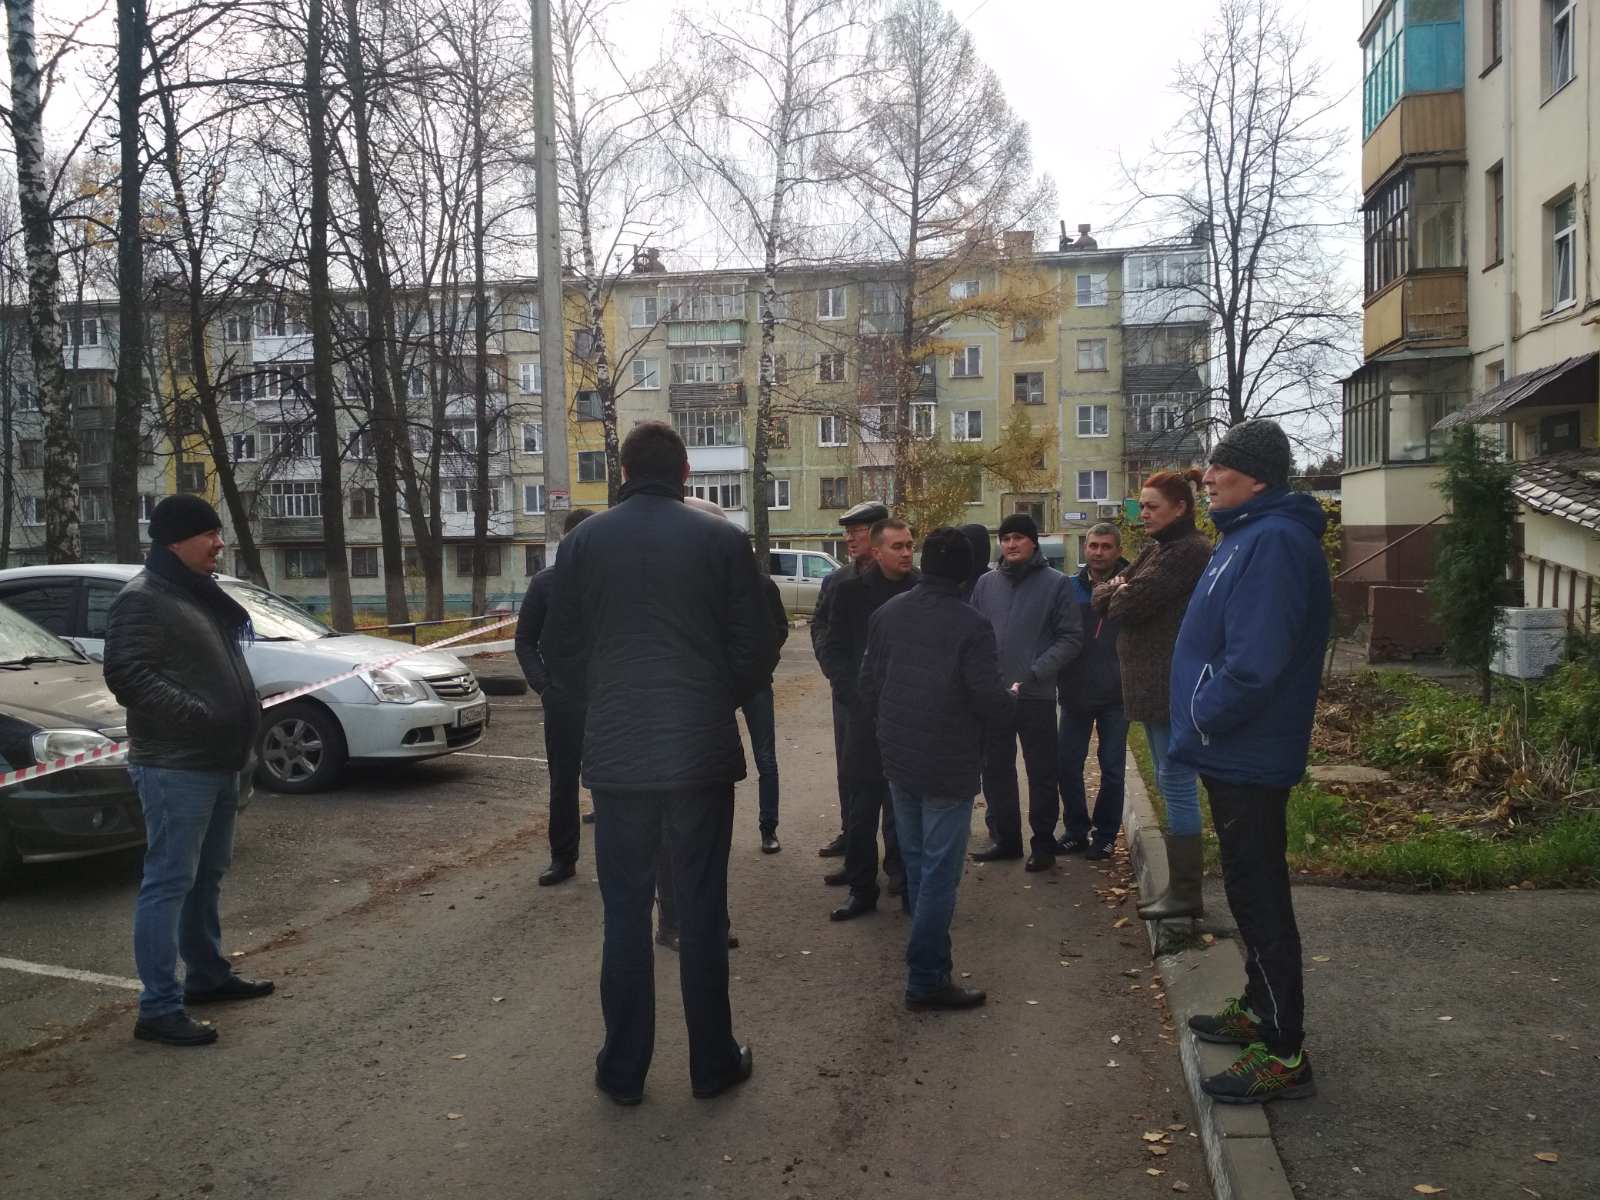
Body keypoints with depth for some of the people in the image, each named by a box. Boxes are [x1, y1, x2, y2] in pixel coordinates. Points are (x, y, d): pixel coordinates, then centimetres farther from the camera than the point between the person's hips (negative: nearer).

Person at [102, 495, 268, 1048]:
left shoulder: (203, 594, 17)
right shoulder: (142, 599, -12)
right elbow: (127, 675, -21)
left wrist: (244, 717, 14)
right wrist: (198, 715, -27)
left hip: (218, 763, 10)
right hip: (175, 768, -10)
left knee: (207, 876, 18)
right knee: (169, 882, -7)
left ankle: (207, 974, 31)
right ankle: (159, 1007, -3)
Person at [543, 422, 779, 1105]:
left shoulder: (584, 542, 0)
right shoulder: (722, 541, -4)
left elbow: (561, 654, 4)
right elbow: (756, 649, -2)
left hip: (616, 754, 1)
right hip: (703, 750, -1)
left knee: (625, 911, 12)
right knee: (702, 909, 10)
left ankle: (623, 1069, 20)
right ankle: (713, 1064, 20)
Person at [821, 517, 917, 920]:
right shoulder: (852, 592, 1)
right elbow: (834, 649, 3)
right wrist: (856, 695, -8)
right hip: (867, 715, 0)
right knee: (863, 807, 5)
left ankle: (902, 877, 20)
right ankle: (861, 888, 15)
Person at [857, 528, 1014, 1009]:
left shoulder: (887, 613, 0)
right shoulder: (971, 625, -16)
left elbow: (869, 683, 5)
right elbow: (990, 701, -18)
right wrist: (1010, 700, 5)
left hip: (899, 758, 6)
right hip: (948, 767, -6)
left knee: (916, 862, 18)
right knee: (940, 873, 1)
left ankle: (932, 962, 28)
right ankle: (927, 980, 5)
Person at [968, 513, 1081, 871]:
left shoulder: (1056, 582, -4)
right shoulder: (986, 583, 7)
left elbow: (1071, 637, -8)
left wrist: (1032, 675, -16)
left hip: (1037, 696, -4)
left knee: (1042, 773, 5)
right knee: (996, 770, 12)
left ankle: (1043, 842, 18)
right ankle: (1004, 837, 25)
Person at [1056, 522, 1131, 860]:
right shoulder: (1070, 588, 4)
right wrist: (1058, 683, -1)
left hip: (1115, 695, -2)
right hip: (1075, 693, 3)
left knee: (1112, 768, 6)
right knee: (1067, 763, 6)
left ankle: (1105, 835, 18)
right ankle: (1076, 830, 20)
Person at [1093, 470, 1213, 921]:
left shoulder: (1189, 552, -15)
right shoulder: (1159, 549, 16)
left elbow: (1131, 603, -21)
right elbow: (1105, 596, 11)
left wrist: (1117, 596, -1)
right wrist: (1118, 591, -9)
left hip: (1173, 686, -10)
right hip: (1154, 684, 10)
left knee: (1177, 783, -5)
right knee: (1172, 782, 13)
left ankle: (1186, 893, 2)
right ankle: (1179, 884, 22)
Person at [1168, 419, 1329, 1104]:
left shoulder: (1273, 541, -21)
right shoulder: (1248, 535, 13)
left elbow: (1254, 662, -29)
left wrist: (1202, 721, -16)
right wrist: (1203, 723, 13)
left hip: (1248, 759, -11)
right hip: (1236, 753, 11)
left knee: (1258, 895, -2)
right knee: (1251, 888, 20)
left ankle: (1284, 1053, 8)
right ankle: (1259, 1009, 36)